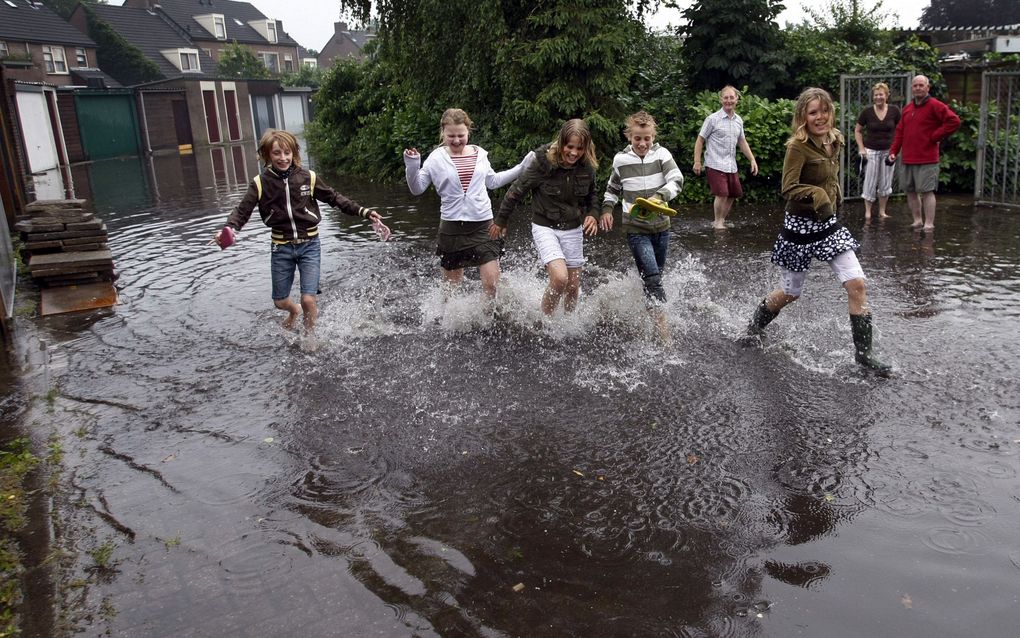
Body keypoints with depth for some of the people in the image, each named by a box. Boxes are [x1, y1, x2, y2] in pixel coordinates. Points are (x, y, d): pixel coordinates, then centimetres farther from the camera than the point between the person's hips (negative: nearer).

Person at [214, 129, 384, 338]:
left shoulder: (308, 177, -7)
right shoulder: (260, 182, -7)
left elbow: (334, 198, 2)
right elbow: (243, 210, -9)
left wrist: (363, 212, -4)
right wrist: (229, 229, -30)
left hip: (309, 245, -1)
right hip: (281, 248, 1)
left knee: (308, 299, -11)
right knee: (280, 301, 13)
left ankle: (309, 337, 18)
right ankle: (294, 311, 51)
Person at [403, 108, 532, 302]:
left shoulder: (480, 154, 6)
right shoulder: (436, 158, -2)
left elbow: (493, 181, 22)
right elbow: (417, 188, 0)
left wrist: (522, 167, 20)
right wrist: (411, 167, -18)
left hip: (483, 224, 2)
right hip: (452, 226, -2)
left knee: (492, 282, -5)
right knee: (452, 285, 9)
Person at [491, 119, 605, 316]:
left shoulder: (587, 166, -6)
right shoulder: (544, 162, -19)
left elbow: (592, 194, 14)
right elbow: (517, 190, -8)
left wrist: (593, 214, -6)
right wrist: (501, 221, 1)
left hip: (573, 229, 5)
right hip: (545, 227, -4)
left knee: (573, 286, 9)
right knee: (560, 278, -23)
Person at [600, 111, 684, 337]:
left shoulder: (661, 154, -4)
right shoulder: (621, 159, -2)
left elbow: (677, 181, -15)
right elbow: (613, 189, 14)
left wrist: (659, 196, -31)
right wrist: (606, 210, 0)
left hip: (661, 226, 2)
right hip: (636, 229, -2)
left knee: (655, 278, 16)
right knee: (652, 278, -12)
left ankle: (650, 311, 37)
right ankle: (663, 331, -11)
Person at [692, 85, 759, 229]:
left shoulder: (739, 120, 11)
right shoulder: (713, 119, -7)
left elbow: (742, 142, 19)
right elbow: (700, 140, -5)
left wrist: (752, 160, 12)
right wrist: (697, 162, -11)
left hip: (731, 166, 7)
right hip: (715, 165, -6)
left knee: (733, 195, 10)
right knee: (722, 194, -14)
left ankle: (722, 220, 25)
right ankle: (717, 222, 3)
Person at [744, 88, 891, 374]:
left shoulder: (834, 141, 5)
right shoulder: (798, 146, -17)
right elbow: (788, 188, -27)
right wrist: (817, 194, -41)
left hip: (828, 224, 6)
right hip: (800, 227, -6)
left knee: (857, 283, -6)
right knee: (790, 293, 9)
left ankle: (863, 352, 4)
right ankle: (753, 329, 37)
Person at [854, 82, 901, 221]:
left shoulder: (894, 110, -5)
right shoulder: (867, 112, -6)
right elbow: (857, 131, 4)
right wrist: (861, 148, -5)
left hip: (888, 151, 1)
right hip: (871, 151, -1)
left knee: (885, 183, 8)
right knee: (870, 183, 0)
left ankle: (882, 211, 19)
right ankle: (867, 212, 10)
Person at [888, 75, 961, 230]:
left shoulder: (935, 106, -5)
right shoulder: (907, 108, 16)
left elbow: (954, 121, -12)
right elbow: (899, 132, 18)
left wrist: (935, 136, -10)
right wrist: (894, 151, 10)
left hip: (927, 160, -7)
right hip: (907, 159, 7)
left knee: (927, 191, -7)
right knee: (910, 191, 10)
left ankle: (929, 224, -3)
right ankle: (917, 221, 20)